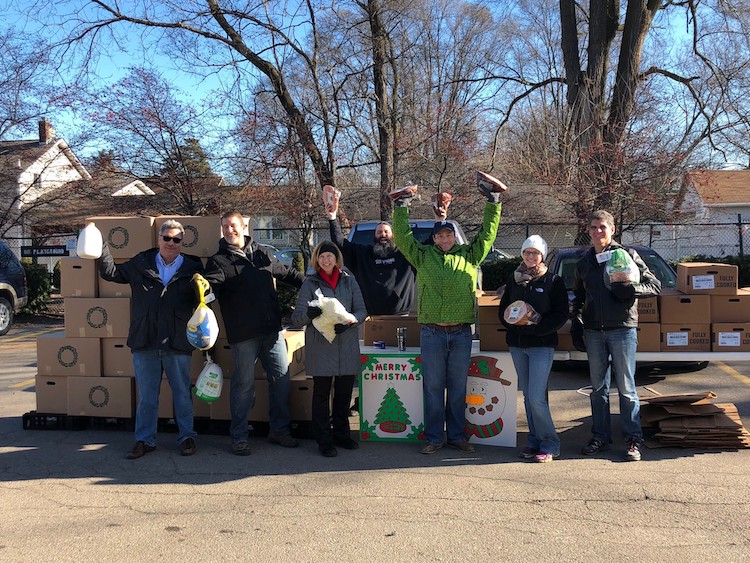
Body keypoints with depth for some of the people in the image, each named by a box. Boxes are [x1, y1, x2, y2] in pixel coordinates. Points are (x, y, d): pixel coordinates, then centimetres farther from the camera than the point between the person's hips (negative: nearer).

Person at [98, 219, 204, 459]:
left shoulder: (192, 268, 5)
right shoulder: (141, 263, 7)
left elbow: (203, 304, 8)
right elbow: (111, 272, 10)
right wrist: (101, 247, 0)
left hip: (178, 343, -1)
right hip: (145, 342, 1)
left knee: (182, 393, 9)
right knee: (146, 395, 10)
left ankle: (187, 436, 22)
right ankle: (145, 439, 20)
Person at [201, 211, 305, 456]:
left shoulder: (262, 253, 13)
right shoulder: (219, 261, 0)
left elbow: (287, 273, 25)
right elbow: (210, 286, -16)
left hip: (272, 330, 4)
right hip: (243, 334, -4)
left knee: (281, 378, 8)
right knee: (244, 384, 2)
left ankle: (279, 429, 24)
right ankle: (239, 436, 16)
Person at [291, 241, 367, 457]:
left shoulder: (349, 281, 12)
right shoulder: (310, 283, 5)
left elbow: (361, 311, 8)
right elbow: (296, 318, 0)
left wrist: (349, 321, -13)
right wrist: (308, 314, -23)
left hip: (347, 345, 3)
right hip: (320, 347, -2)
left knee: (344, 391, 9)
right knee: (321, 393, 0)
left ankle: (341, 434, 25)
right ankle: (324, 440, 8)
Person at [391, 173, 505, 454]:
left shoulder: (470, 255, 10)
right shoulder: (423, 256, 8)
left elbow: (488, 233, 11)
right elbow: (402, 236, 6)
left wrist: (493, 201, 8)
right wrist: (402, 206, 4)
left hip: (461, 333, 1)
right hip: (431, 333, -1)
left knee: (458, 388, 10)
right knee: (433, 386, 5)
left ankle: (457, 435, 21)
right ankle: (434, 438, 13)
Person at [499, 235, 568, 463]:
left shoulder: (554, 281, -1)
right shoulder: (514, 279, 11)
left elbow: (561, 315, -6)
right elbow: (504, 309, 14)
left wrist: (535, 323, -16)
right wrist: (514, 320, -7)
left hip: (542, 344, -5)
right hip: (517, 344, 5)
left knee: (537, 398, -12)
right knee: (528, 396, 10)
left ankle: (549, 445, 1)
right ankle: (534, 441, 19)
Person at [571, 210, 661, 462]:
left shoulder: (627, 255, 0)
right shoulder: (584, 263, 13)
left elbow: (655, 285, -2)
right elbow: (579, 296, 23)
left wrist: (630, 289, -19)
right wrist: (577, 320, 8)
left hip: (622, 329, -4)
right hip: (593, 332, 4)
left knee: (626, 388, -1)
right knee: (598, 388, 10)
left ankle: (634, 440, 7)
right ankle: (600, 437, 18)